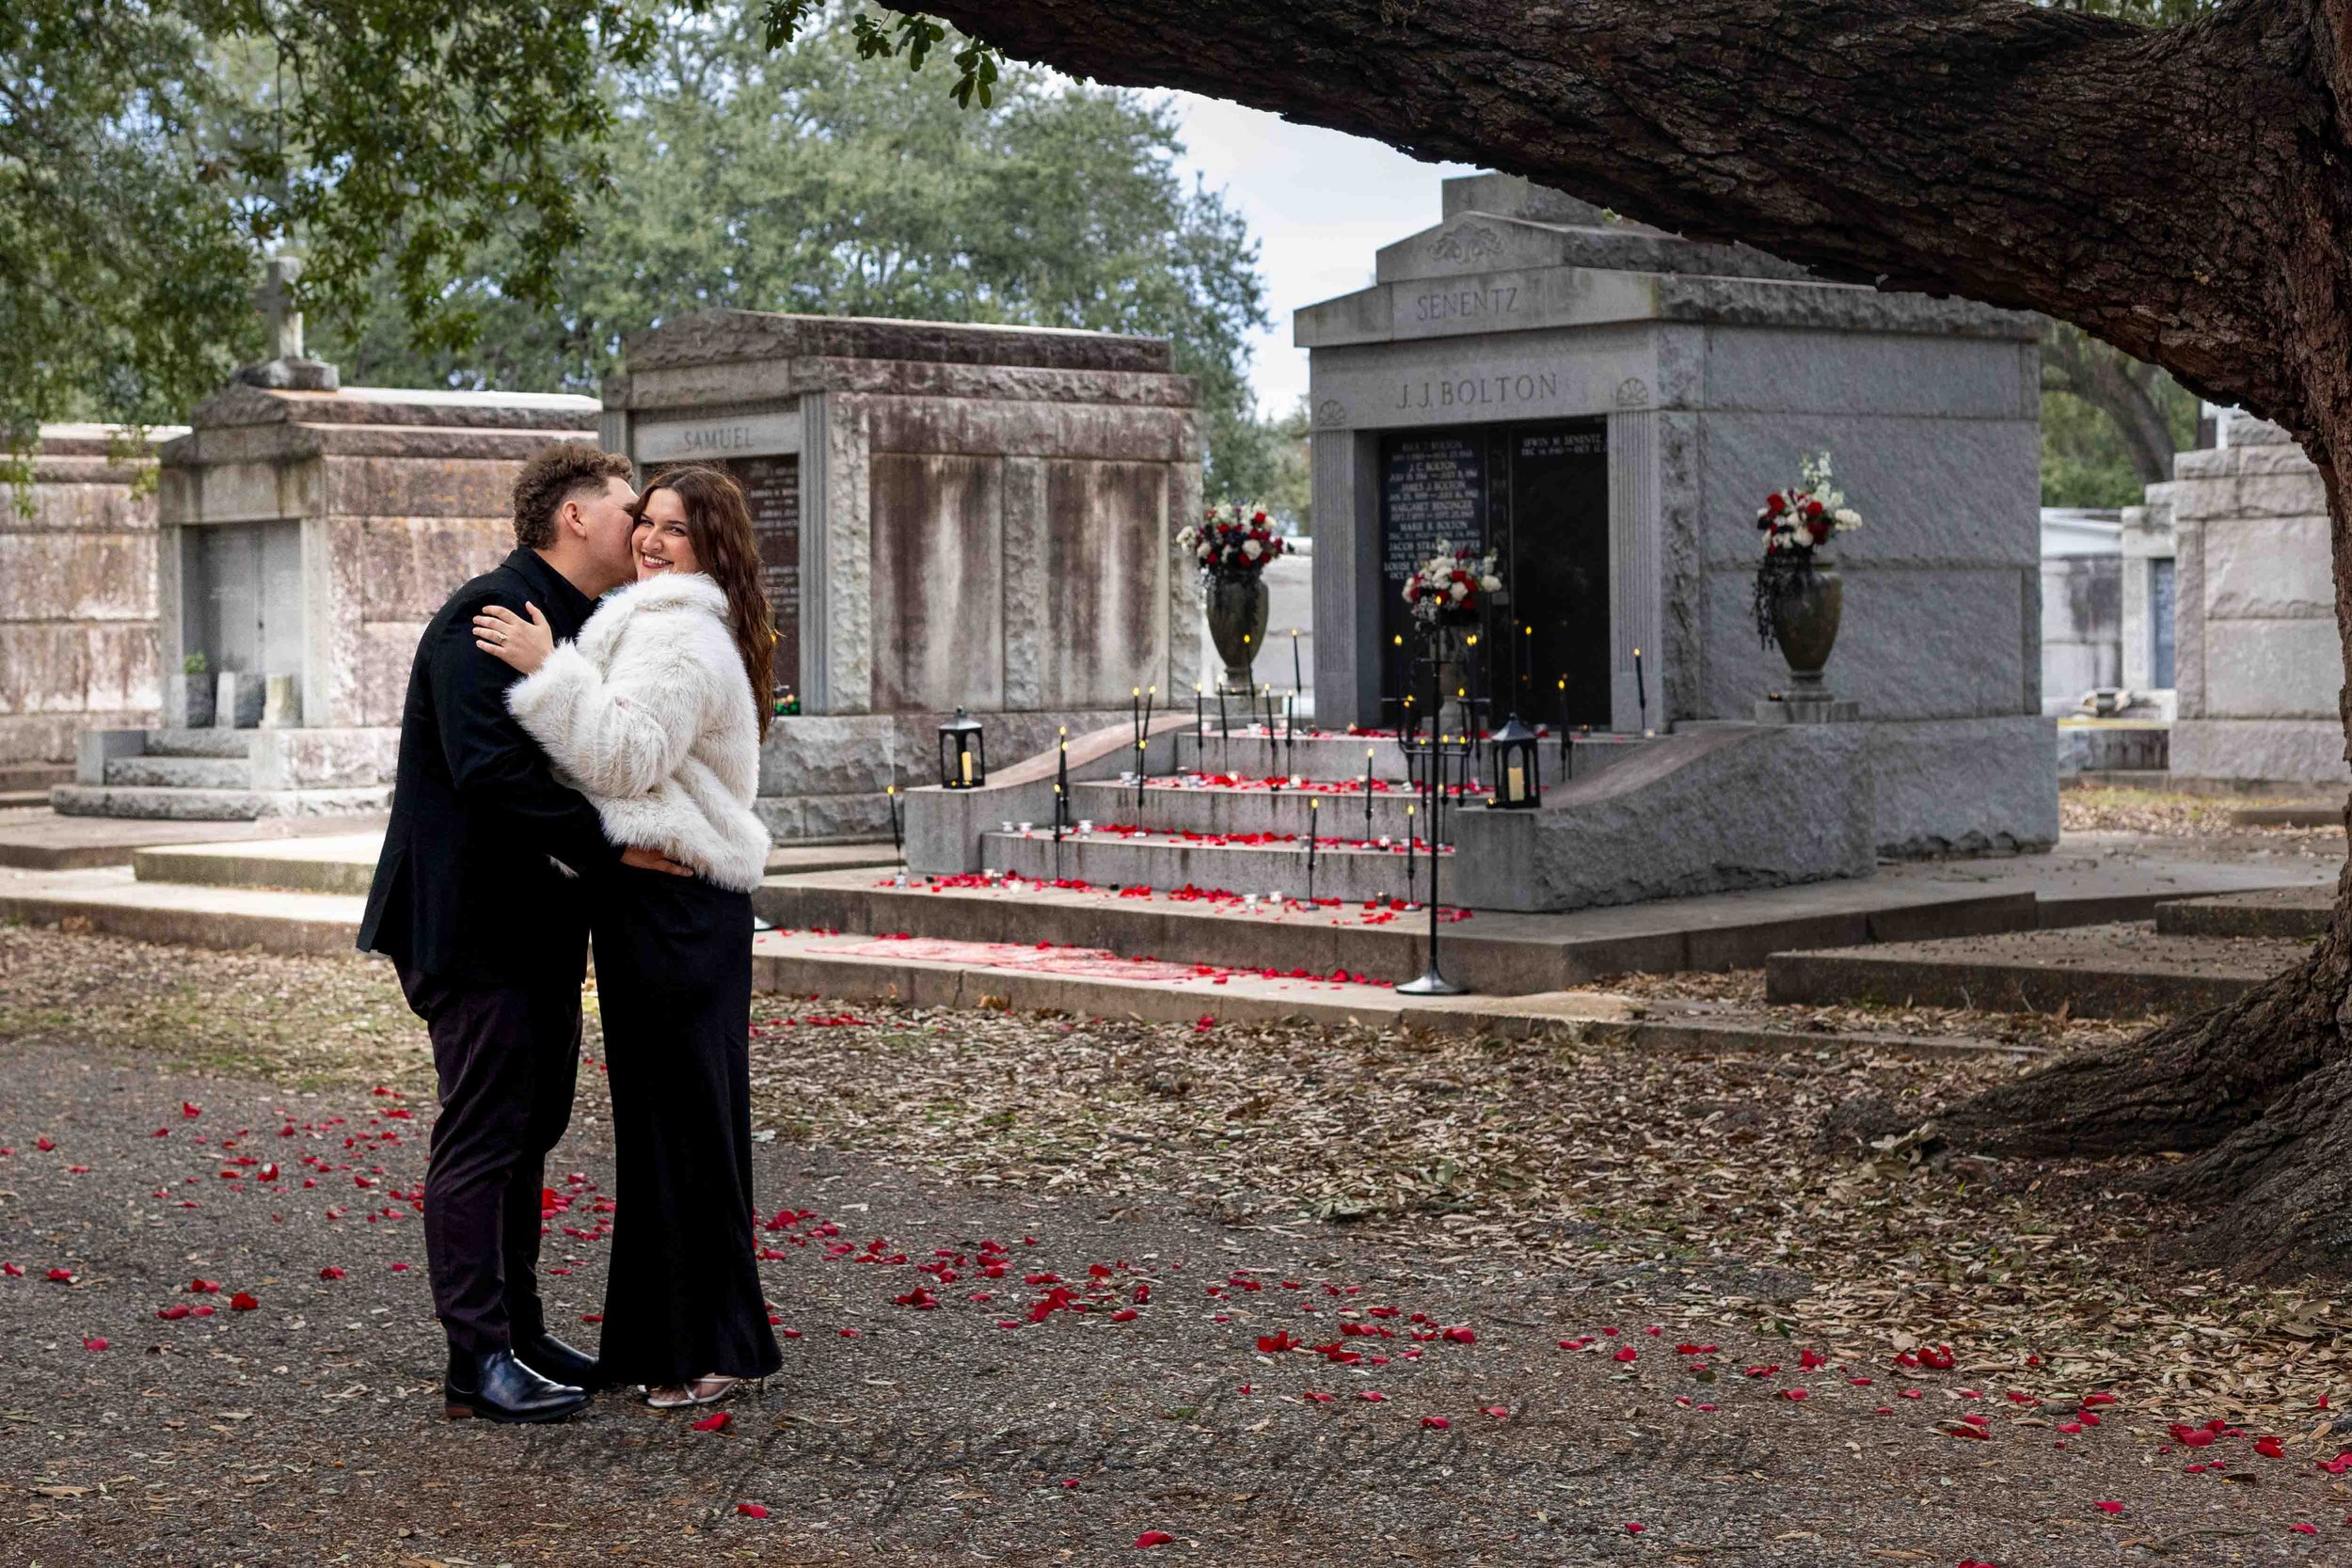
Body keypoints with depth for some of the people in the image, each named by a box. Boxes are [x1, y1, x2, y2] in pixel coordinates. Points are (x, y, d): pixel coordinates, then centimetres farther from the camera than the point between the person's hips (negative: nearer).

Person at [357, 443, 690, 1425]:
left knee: (530, 1125, 15)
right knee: (482, 1133, -5)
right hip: (474, 920, -10)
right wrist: (612, 843, -24)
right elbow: (490, 768, -26)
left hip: (539, 922, 10)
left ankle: (517, 1334, 25)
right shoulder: (487, 617, -16)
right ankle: (479, 1359, 0)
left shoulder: (584, 625, 16)